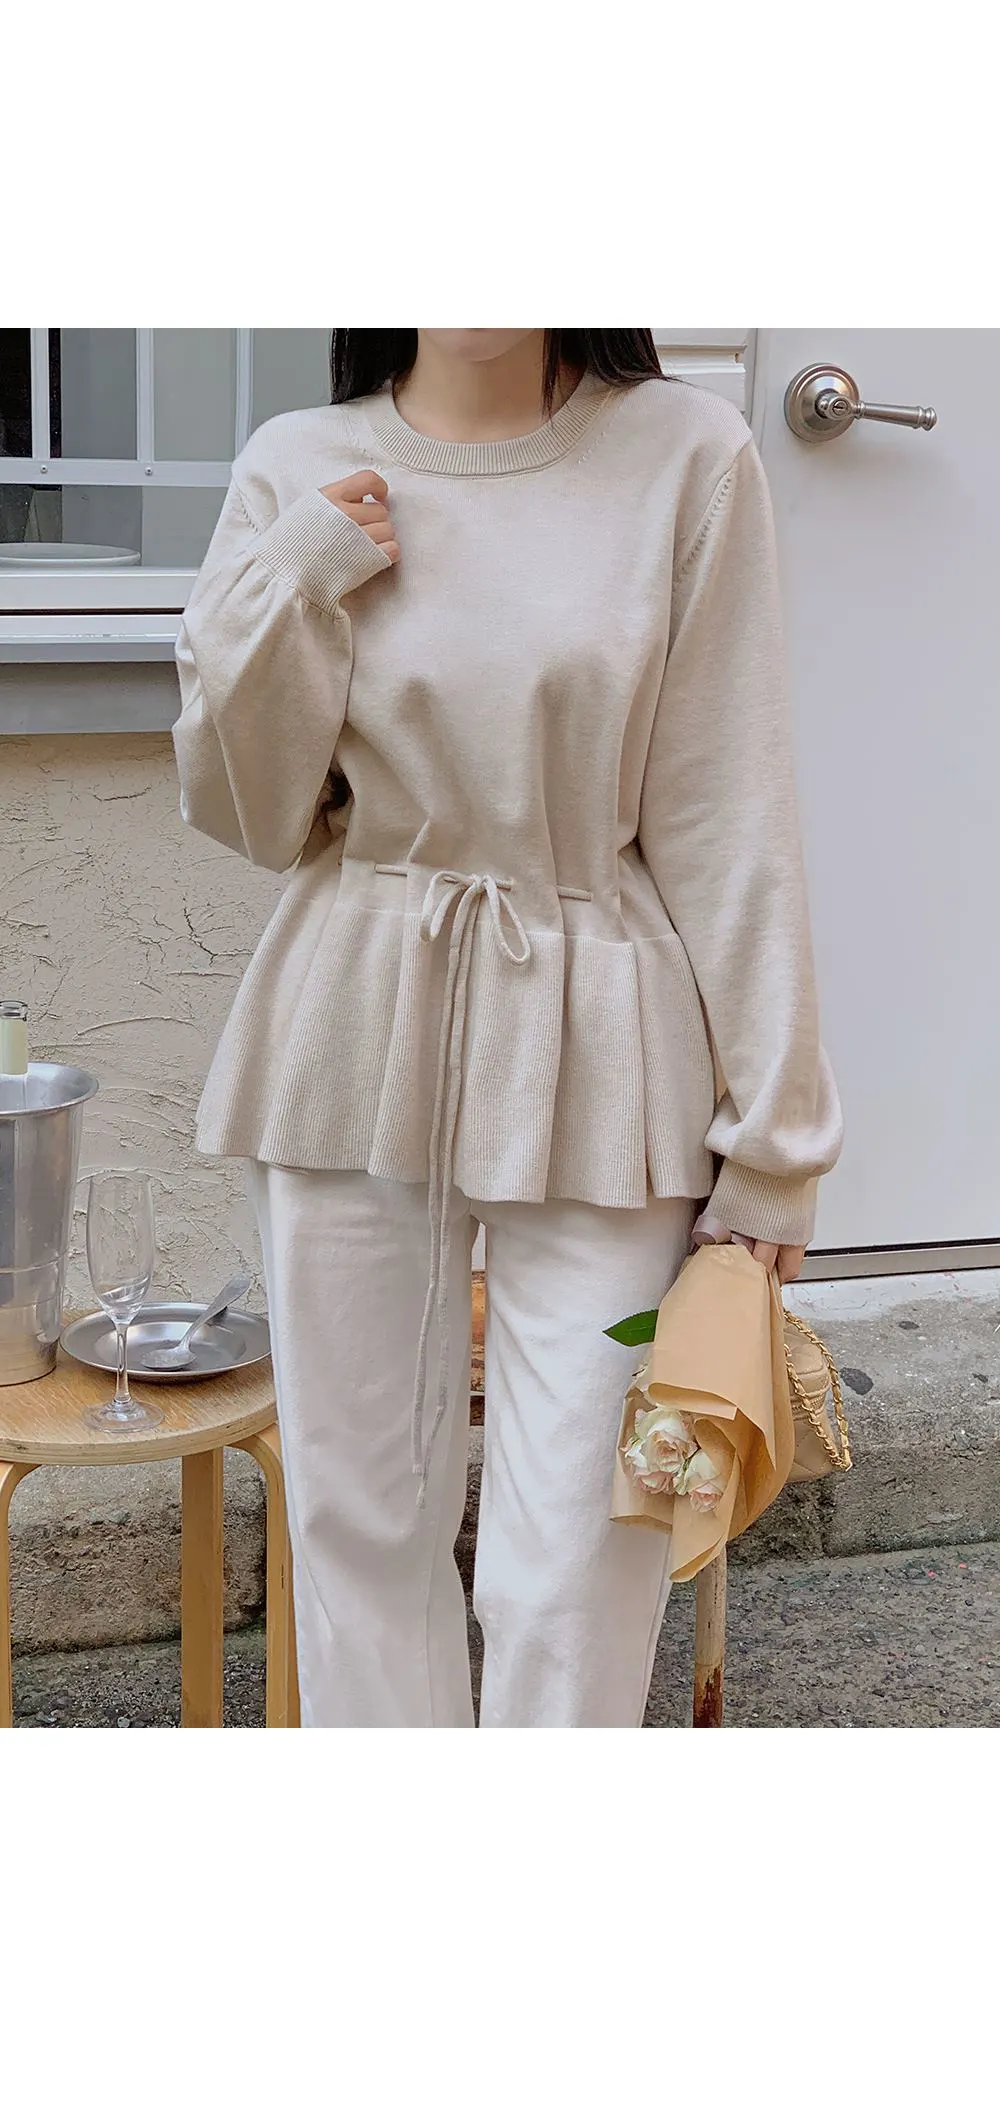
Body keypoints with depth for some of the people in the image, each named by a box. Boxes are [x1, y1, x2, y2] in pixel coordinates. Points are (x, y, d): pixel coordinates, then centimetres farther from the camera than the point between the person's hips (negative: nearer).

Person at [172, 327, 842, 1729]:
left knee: (578, 1558, -2)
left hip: (595, 1051, -2)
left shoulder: (685, 456, -4)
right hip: (355, 1039, 3)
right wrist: (293, 587, -10)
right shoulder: (299, 470, 3)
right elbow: (253, 819, 5)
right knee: (359, 1511, 10)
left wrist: (772, 1134, -2)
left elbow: (727, 820, -3)